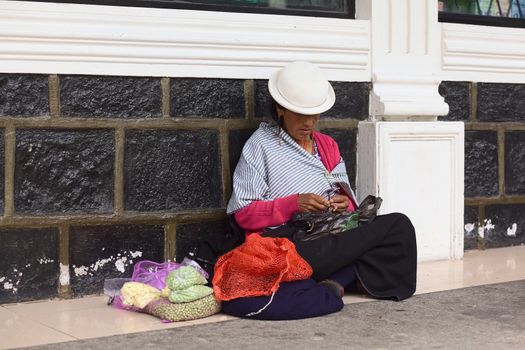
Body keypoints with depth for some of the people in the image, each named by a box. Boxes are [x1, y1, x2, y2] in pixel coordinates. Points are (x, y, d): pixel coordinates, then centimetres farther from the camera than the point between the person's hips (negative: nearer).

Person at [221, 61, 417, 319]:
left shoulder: (327, 145, 24)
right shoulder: (260, 145, 5)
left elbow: (347, 198, 23)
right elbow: (243, 213, -3)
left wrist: (346, 204, -2)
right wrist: (293, 204, -16)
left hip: (333, 237, 8)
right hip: (290, 242, -7)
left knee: (400, 225, -20)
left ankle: (337, 281, -21)